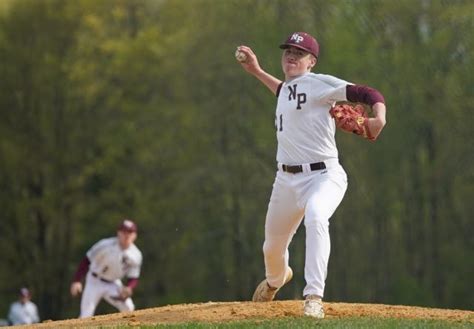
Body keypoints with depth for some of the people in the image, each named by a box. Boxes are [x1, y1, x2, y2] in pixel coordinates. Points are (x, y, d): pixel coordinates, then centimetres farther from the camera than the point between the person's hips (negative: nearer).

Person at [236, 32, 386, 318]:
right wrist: (257, 72, 37)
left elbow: (370, 94, -19)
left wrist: (379, 119, -39)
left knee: (315, 218, -39)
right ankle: (276, 279, 55)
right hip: (287, 179, 8)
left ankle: (314, 298, -43)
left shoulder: (320, 83, -10)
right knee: (273, 247, 19)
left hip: (323, 176, -8)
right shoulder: (287, 88, 14)